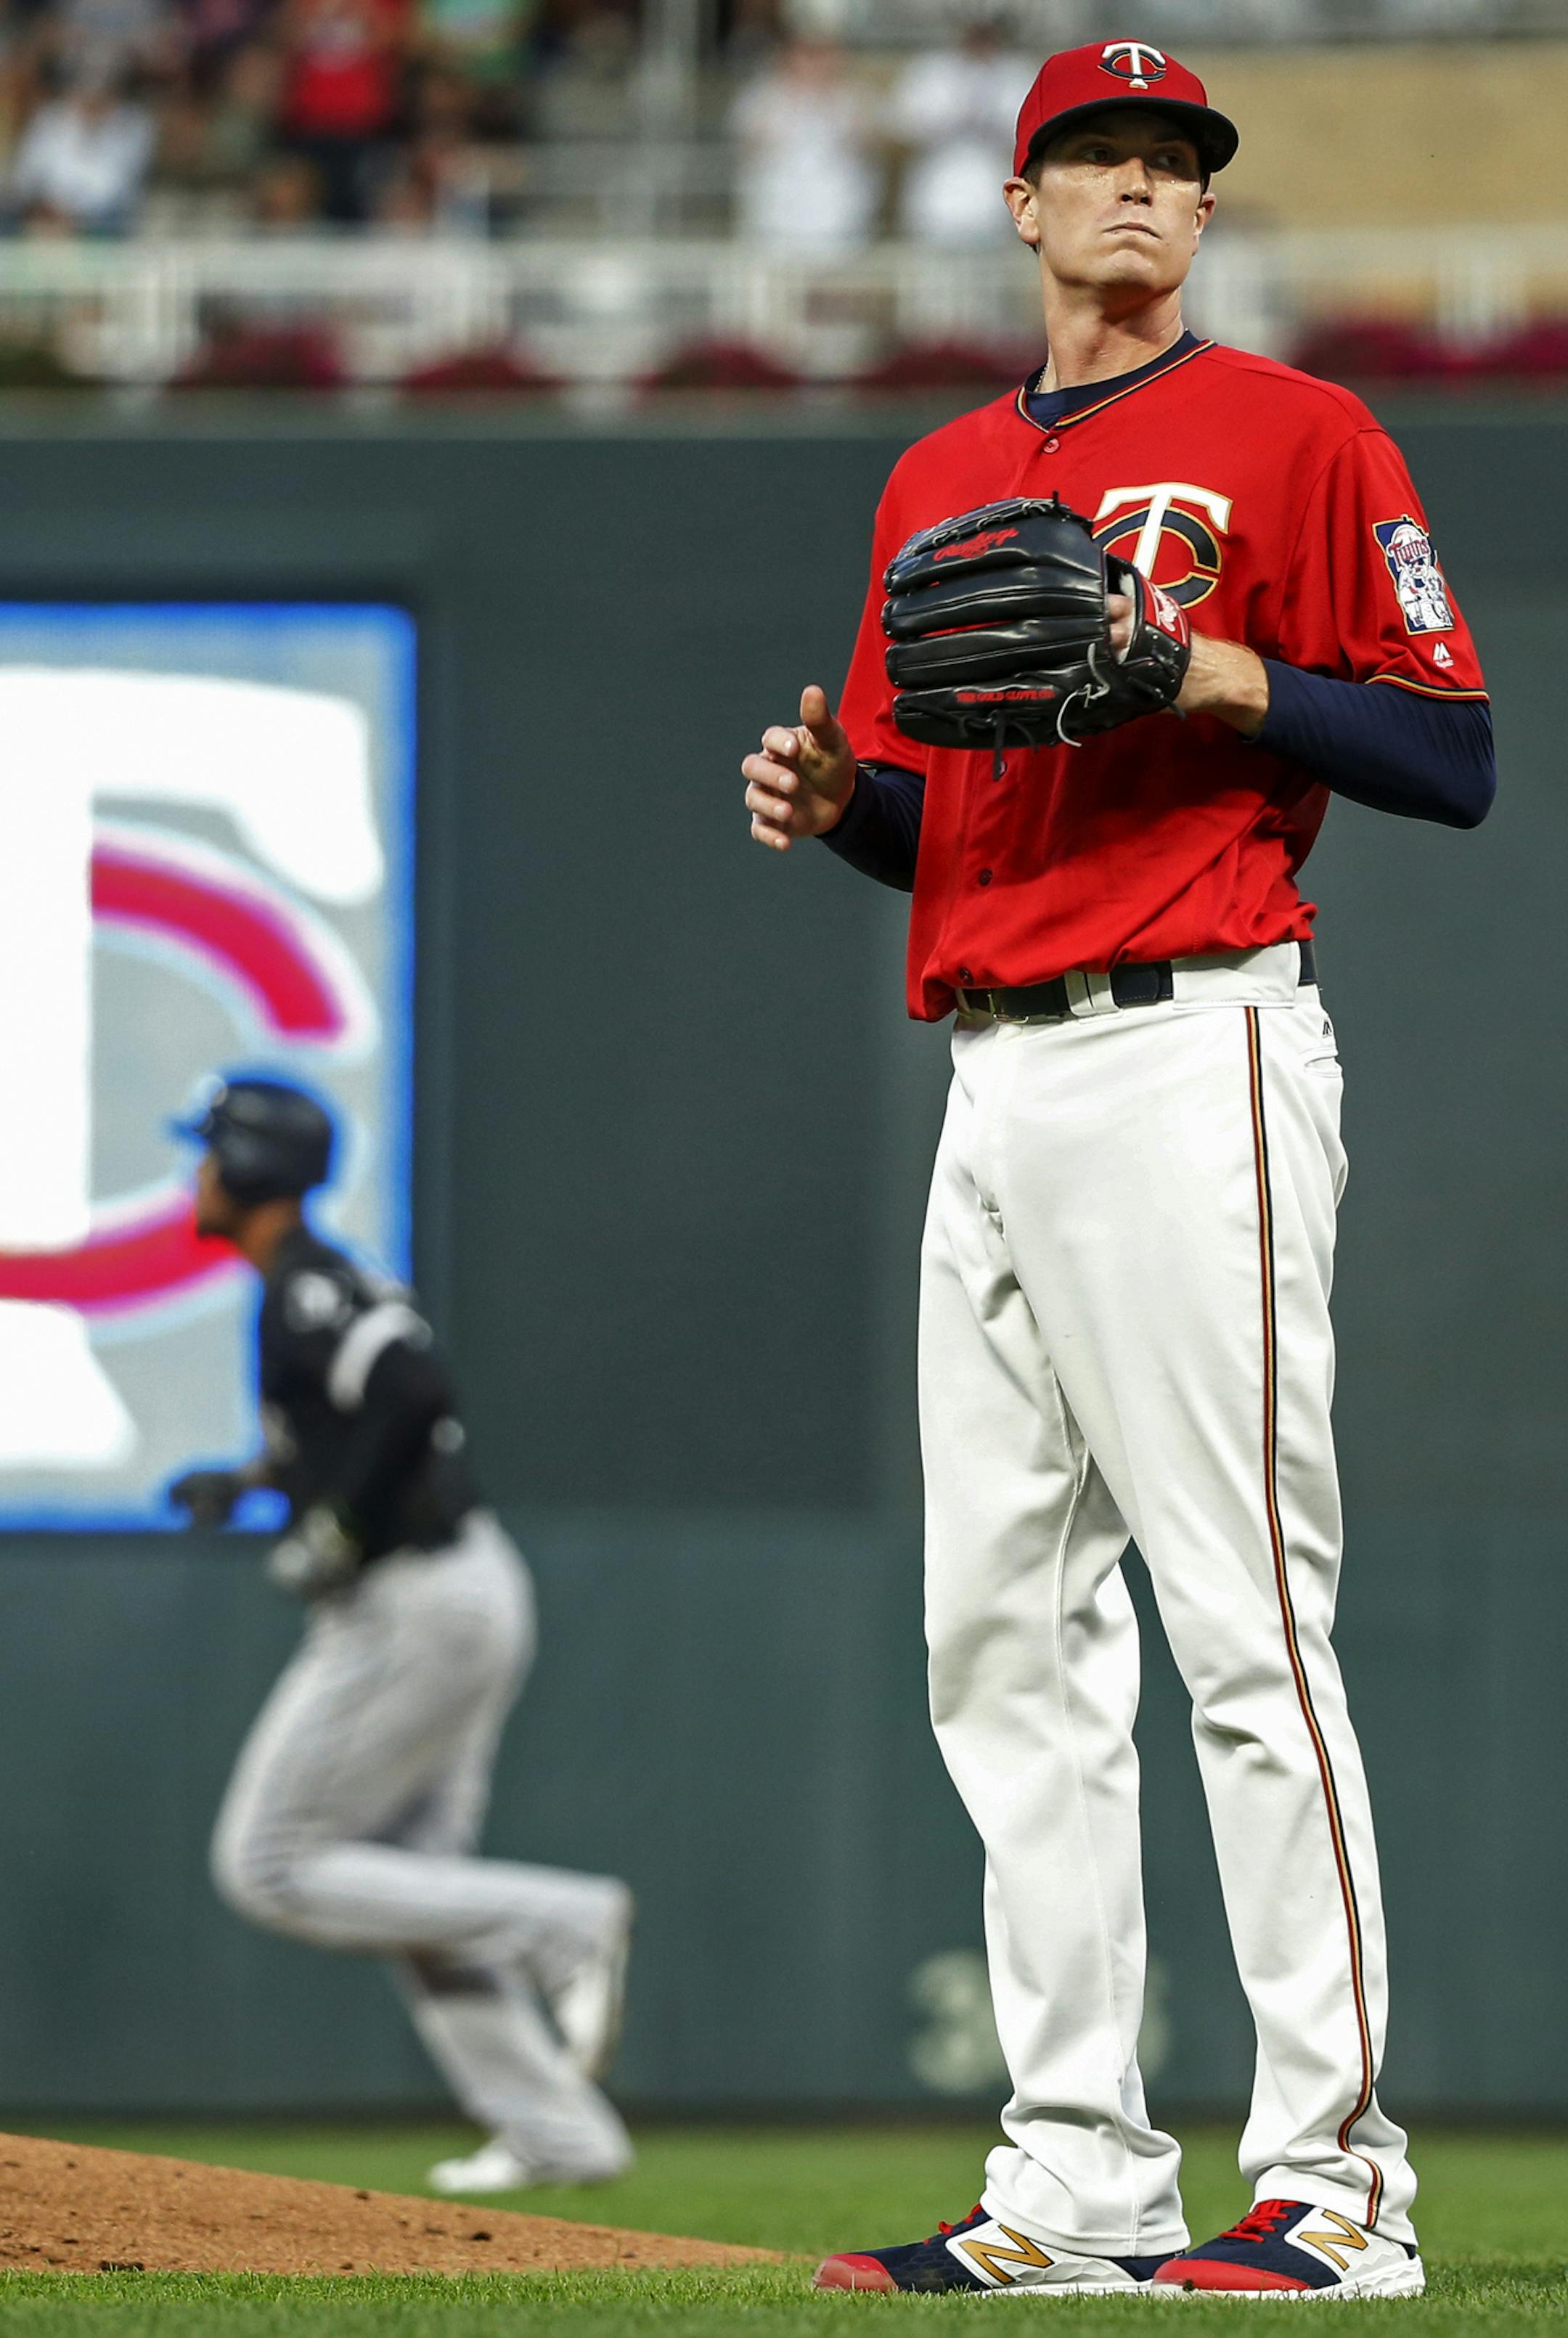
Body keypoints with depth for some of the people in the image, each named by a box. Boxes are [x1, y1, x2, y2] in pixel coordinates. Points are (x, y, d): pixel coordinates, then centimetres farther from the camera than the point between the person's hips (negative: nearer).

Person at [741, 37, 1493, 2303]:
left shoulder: (1296, 436, 0)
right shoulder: (941, 481, 20)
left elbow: (1453, 757, -4)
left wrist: (1222, 679, -16)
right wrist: (830, 795, 4)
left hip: (1194, 1059, -7)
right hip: (994, 1078, 7)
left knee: (1243, 1614, -11)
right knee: (1005, 1631, 5)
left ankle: (1334, 2174, -11)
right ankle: (1077, 2181, 9)